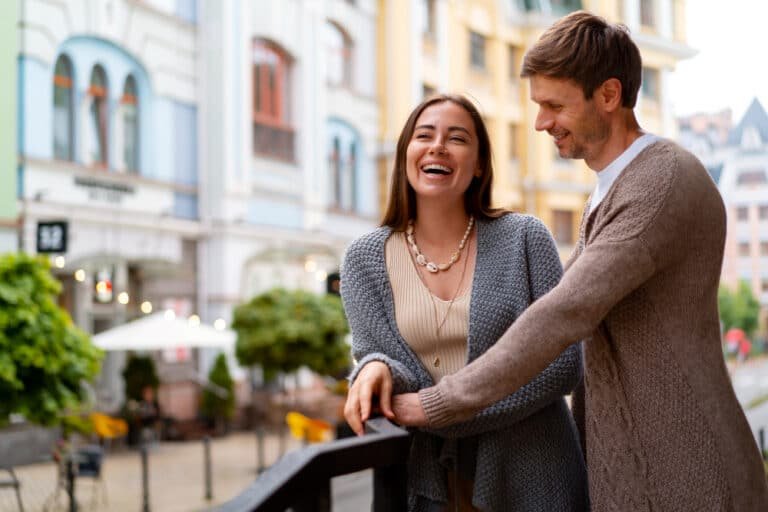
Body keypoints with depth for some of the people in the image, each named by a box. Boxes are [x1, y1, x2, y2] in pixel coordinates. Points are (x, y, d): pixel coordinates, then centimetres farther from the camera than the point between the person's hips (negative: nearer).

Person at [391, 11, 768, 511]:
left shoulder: (665, 183, -19)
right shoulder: (617, 188, 13)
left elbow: (568, 313, -25)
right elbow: (564, 294, 20)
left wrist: (440, 402, -19)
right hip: (625, 461, 9)